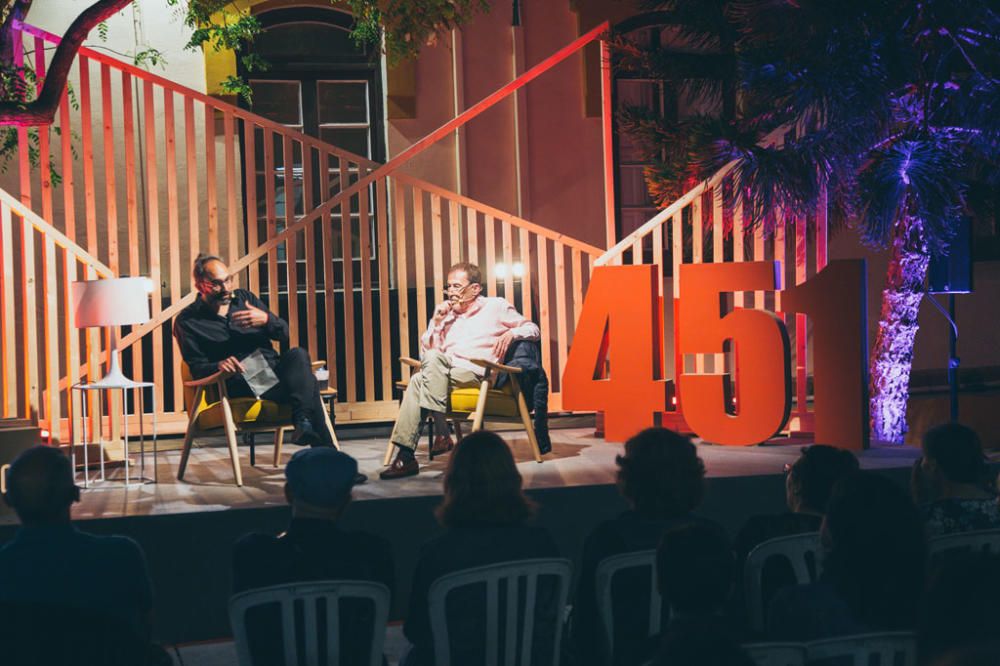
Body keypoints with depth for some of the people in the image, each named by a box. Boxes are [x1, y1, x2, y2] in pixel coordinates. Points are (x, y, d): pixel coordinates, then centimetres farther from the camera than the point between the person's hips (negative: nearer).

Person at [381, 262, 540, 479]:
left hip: (475, 373, -4)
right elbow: (426, 353, 21)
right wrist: (436, 322, 9)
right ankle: (405, 456, -37)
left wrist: (511, 333, -5)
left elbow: (532, 329, 15)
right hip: (445, 373, 4)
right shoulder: (447, 314, 26)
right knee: (418, 380, -30)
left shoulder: (496, 307, 14)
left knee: (434, 359, -32)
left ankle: (442, 435, -36)